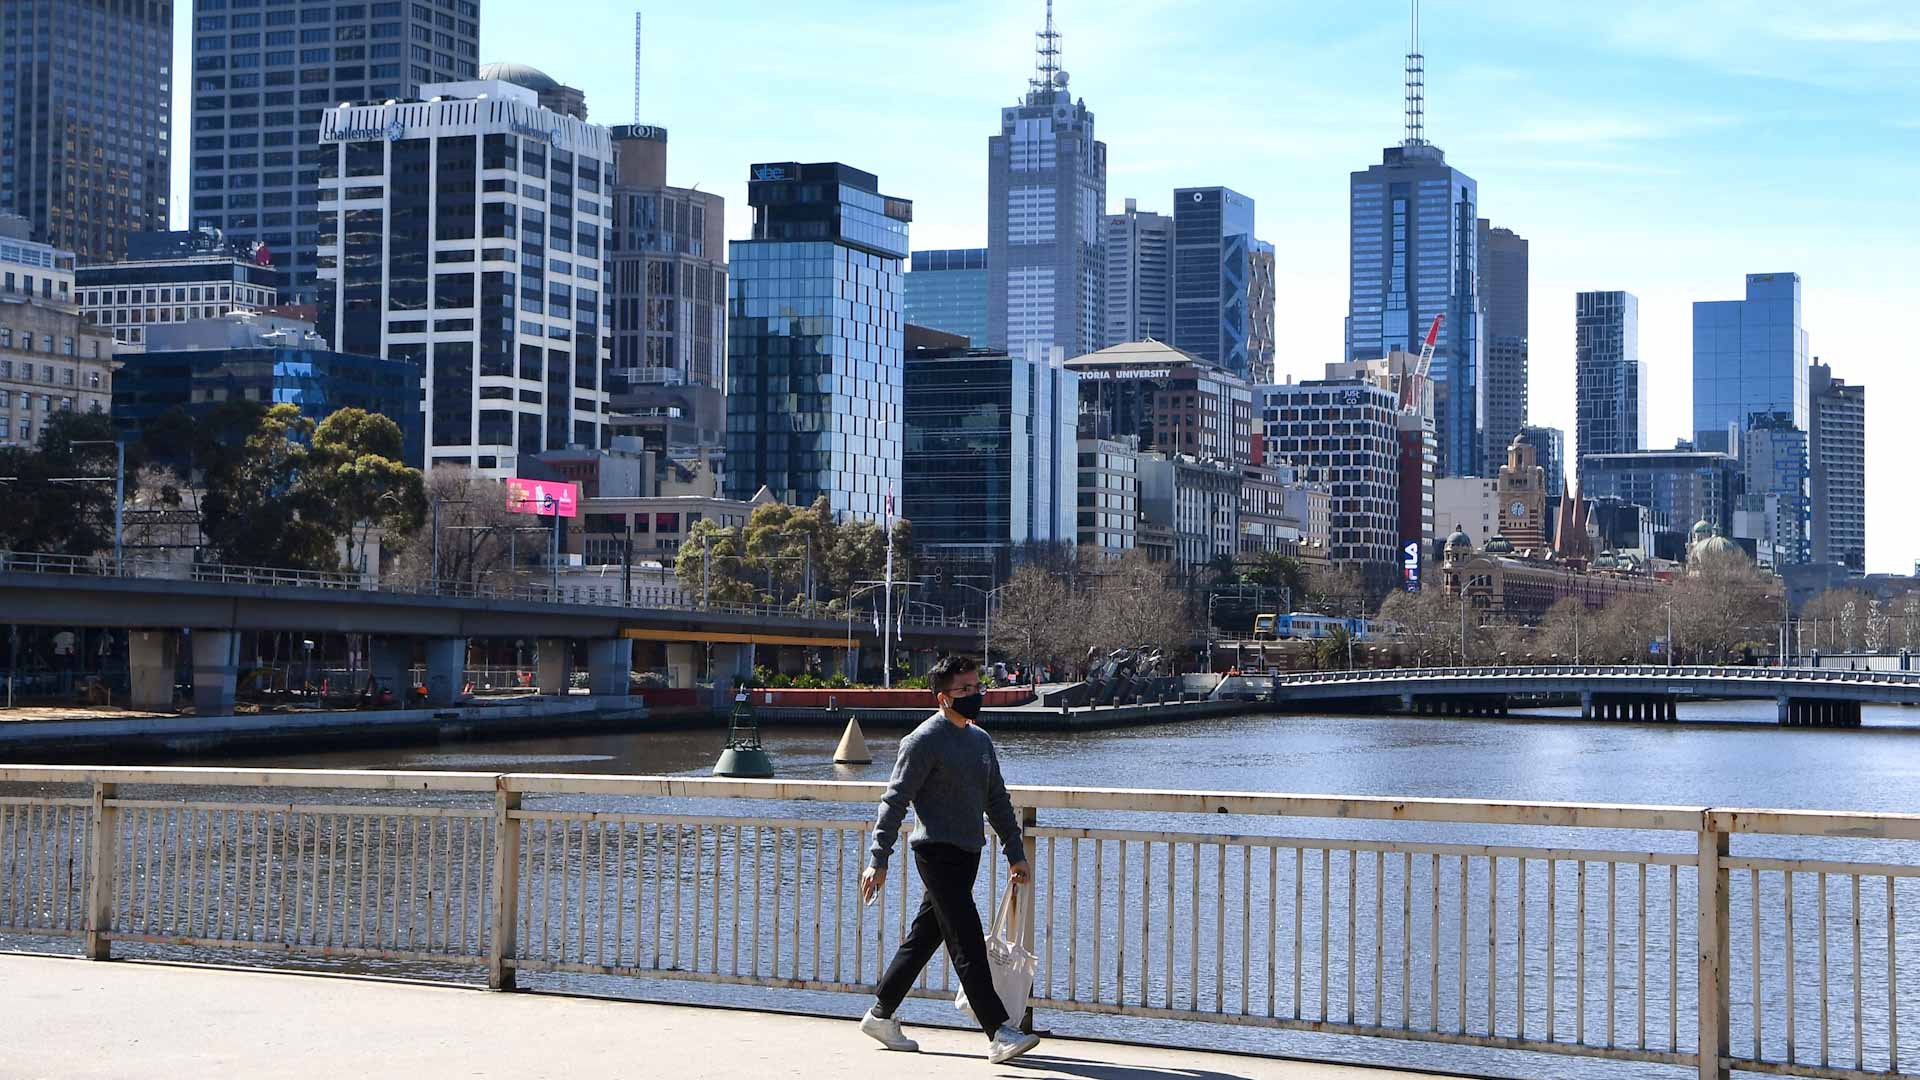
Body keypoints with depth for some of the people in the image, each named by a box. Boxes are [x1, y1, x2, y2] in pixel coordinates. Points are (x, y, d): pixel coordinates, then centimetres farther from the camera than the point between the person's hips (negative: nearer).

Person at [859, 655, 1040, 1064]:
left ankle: (880, 1015, 24)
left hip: (967, 854, 8)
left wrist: (1015, 853, 19)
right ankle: (999, 1033, -15)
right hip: (937, 852, -8)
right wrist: (878, 860, -15)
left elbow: (997, 800, 23)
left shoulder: (981, 740, 16)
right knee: (967, 943, -11)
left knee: (923, 939, 13)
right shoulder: (924, 741, -9)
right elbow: (895, 801, -10)